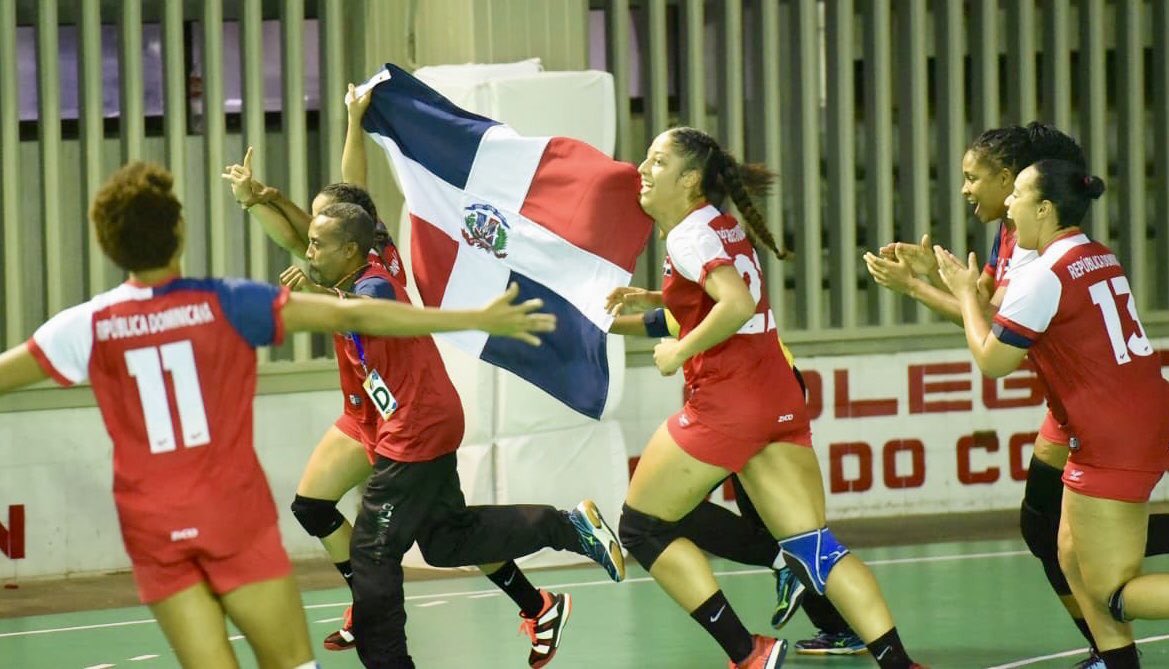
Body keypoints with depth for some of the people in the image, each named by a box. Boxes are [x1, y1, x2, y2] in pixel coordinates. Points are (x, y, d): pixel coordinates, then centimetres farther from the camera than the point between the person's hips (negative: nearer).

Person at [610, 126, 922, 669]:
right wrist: (654, 306, 26)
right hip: (779, 398, 9)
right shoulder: (721, 224, 17)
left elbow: (737, 303, -27)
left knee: (641, 527, 5)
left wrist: (679, 352, -15)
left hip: (726, 401, -9)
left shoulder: (688, 234, -11)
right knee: (812, 546, 2)